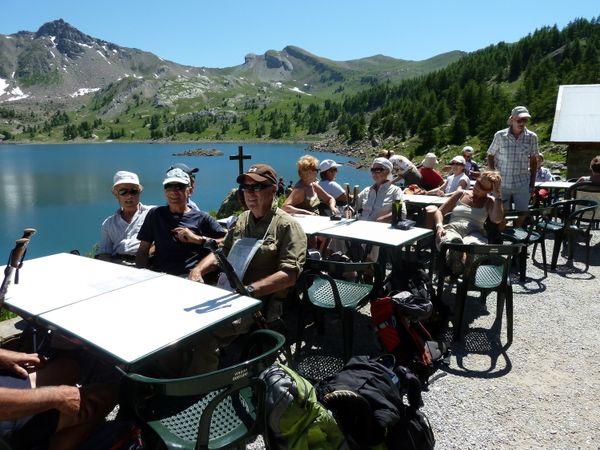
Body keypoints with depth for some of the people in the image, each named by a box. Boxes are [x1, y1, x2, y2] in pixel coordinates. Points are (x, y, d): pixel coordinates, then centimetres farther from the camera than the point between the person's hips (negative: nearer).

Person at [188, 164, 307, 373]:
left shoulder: (287, 226, -4)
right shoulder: (243, 219, 19)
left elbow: (289, 275, -14)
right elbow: (221, 252, 25)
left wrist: (249, 289, -23)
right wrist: (198, 270, 5)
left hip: (261, 302, -7)